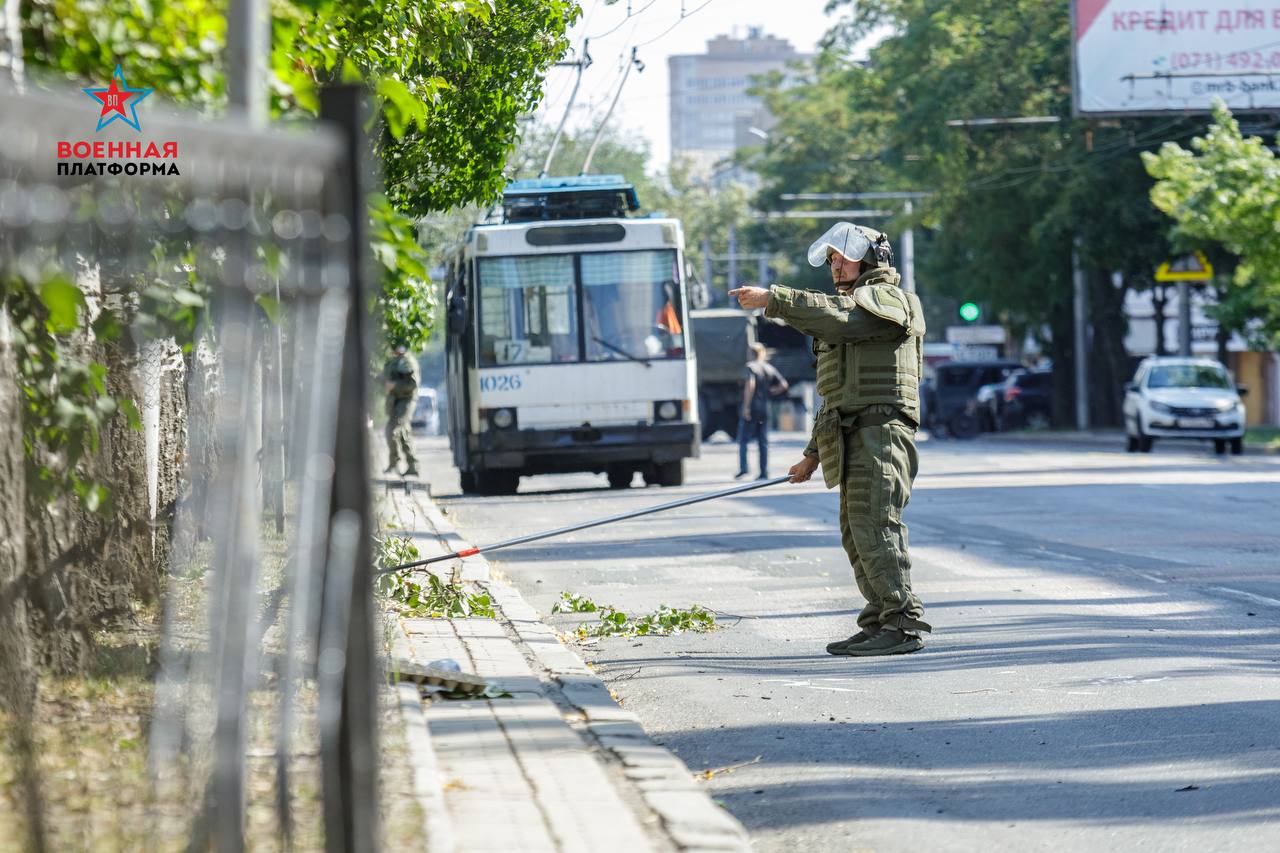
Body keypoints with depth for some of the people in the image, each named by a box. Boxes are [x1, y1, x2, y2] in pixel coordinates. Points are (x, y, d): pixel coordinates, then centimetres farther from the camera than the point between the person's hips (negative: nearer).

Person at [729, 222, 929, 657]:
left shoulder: (887, 299, -4)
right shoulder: (855, 305, 28)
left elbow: (835, 316, -26)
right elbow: (838, 392, 29)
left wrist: (774, 299, -28)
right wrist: (814, 453, 26)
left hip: (880, 432, -10)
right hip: (852, 437, 10)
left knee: (874, 526, -16)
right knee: (856, 533, 9)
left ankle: (903, 624, -17)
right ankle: (879, 623, 11)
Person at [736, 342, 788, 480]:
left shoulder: (751, 367, -8)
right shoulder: (770, 369, 11)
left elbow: (751, 385, -22)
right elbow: (783, 385, 6)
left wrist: (746, 406, -20)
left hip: (751, 409, -6)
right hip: (764, 409, 6)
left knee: (743, 439, 1)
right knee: (763, 442, 8)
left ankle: (743, 468, -12)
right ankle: (764, 472, 4)